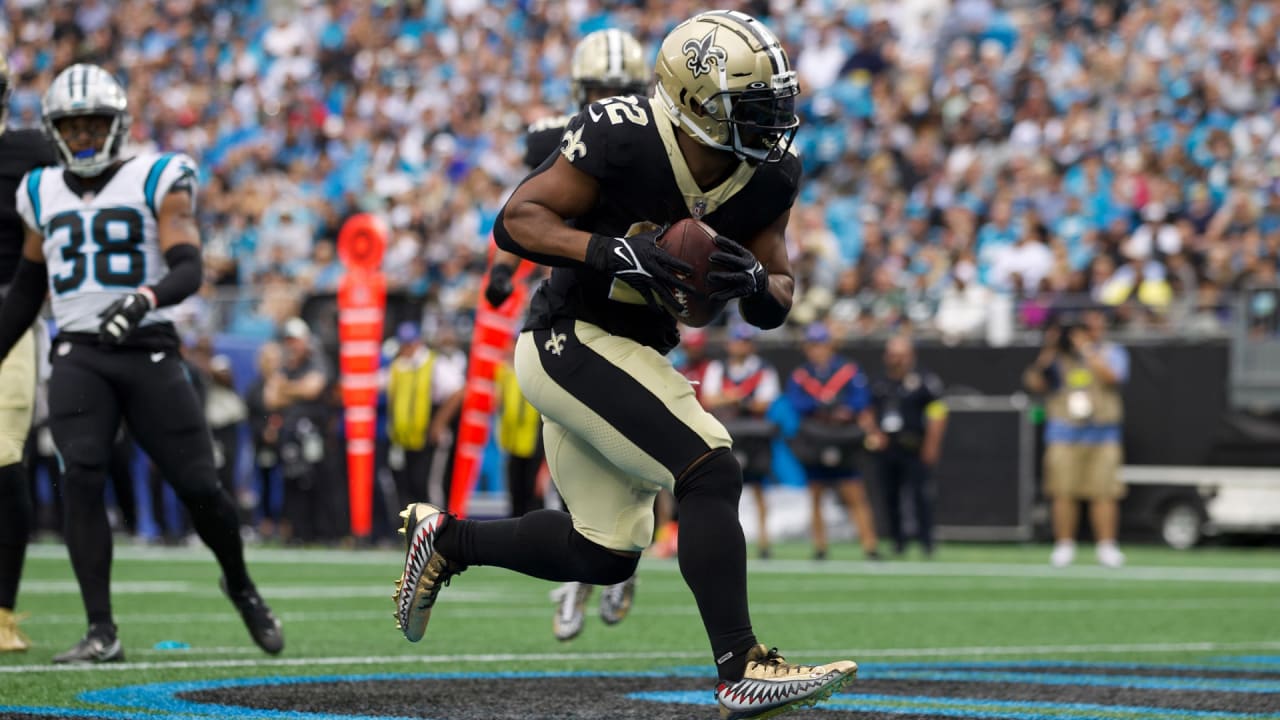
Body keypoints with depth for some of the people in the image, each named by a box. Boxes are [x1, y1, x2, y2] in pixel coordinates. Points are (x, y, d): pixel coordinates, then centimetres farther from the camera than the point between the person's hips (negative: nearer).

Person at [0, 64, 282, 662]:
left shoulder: (157, 181, 0)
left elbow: (189, 270, -11)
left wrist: (145, 298, -32)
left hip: (149, 350, -2)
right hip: (79, 356, 2)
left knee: (198, 485, -4)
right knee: (82, 479, -19)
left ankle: (240, 585, 27)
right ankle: (101, 633, -17)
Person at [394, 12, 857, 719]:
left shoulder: (766, 177, -3)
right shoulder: (623, 138, -22)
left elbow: (774, 307, 3)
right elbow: (515, 221, -19)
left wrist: (753, 282, -21)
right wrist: (613, 250, -34)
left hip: (633, 355, 9)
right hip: (574, 341, -9)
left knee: (604, 556, 16)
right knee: (710, 474, -21)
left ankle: (445, 539, 32)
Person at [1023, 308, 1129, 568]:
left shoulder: (1113, 352, 12)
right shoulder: (1058, 354, 12)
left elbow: (1111, 376, -9)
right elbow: (1034, 383, 4)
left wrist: (1086, 349, -8)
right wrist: (1046, 356, -11)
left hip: (1102, 432, 0)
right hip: (1064, 433, 0)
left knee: (1104, 493, -5)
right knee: (1063, 493, -4)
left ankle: (1107, 546, 0)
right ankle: (1063, 545, 4)